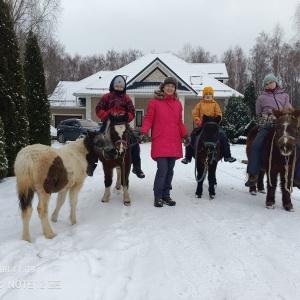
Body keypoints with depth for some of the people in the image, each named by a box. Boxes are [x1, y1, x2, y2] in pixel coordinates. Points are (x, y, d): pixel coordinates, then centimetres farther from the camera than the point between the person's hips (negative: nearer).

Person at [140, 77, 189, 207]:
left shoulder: (177, 103, 14)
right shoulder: (154, 102, 1)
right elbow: (148, 119, -1)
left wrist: (185, 135, 10)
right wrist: (144, 131, -16)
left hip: (174, 142, 5)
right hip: (160, 141, -5)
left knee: (170, 170, 9)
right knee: (162, 169, -11)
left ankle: (166, 195, 22)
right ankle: (158, 197, 4)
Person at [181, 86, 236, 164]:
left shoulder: (215, 104, 8)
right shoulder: (200, 104, 7)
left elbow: (219, 115, 5)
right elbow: (195, 114, 3)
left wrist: (217, 120, -16)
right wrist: (198, 122, -12)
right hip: (201, 125, 0)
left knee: (223, 137, -12)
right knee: (192, 136, -12)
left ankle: (227, 156, 2)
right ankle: (188, 157, 0)